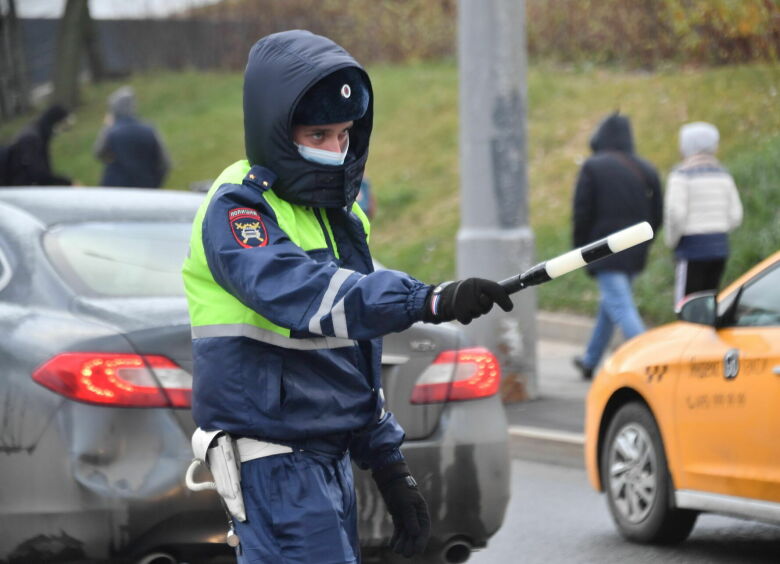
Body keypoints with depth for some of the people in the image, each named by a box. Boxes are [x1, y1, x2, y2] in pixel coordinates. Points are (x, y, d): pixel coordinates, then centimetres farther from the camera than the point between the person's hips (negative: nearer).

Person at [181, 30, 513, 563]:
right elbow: (298, 292, -32)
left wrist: (387, 460, 17)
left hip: (333, 457, 9)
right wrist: (429, 300, -43)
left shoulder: (337, 213, 16)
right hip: (277, 460, -9)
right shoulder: (238, 209, -12)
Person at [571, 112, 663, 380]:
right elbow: (657, 214, 9)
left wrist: (580, 248, 1)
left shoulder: (592, 167, -7)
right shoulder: (645, 169, 8)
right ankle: (590, 361, 34)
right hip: (634, 253, 7)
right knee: (609, 305, 20)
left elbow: (582, 212, -10)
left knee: (621, 308, -10)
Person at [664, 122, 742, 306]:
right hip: (719, 248, 7)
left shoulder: (682, 175, -8)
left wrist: (671, 240, -1)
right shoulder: (722, 175, 11)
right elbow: (735, 216, 11)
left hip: (692, 249, -7)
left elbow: (675, 213, -18)